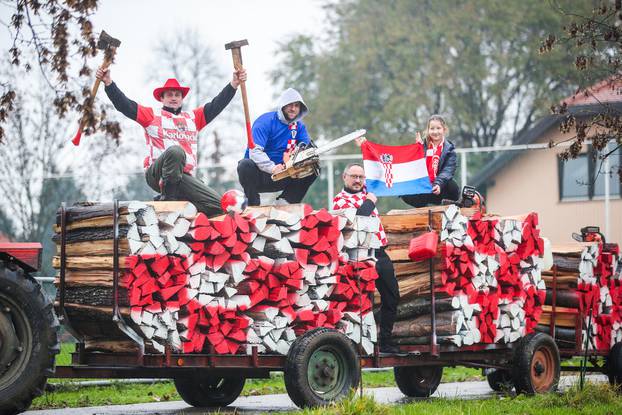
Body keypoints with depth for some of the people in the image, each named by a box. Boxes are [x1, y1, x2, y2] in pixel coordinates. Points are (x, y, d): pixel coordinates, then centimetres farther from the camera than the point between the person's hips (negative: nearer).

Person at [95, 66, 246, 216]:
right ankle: (167, 200, -29)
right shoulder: (152, 115, 13)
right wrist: (108, 82, -10)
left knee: (218, 205, -14)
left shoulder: (193, 117, 25)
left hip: (183, 177, 5)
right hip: (156, 174, -5)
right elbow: (124, 105, 3)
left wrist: (234, 84, 5)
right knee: (175, 150, -39)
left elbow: (216, 105, 17)